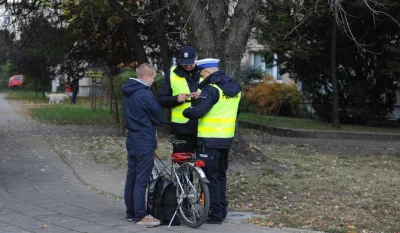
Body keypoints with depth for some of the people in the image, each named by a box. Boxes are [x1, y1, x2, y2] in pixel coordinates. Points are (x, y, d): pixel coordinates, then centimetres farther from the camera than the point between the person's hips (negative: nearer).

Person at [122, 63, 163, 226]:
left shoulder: (127, 93, 9)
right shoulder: (145, 94, -19)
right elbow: (158, 117, -9)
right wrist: (153, 125, 11)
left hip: (132, 140, 9)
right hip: (144, 142, -9)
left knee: (131, 178, 13)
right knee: (141, 180, -5)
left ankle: (130, 213, 20)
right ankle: (140, 216, -1)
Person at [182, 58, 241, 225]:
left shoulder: (212, 89, -17)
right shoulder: (235, 88, 9)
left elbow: (198, 112, -26)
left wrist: (186, 112, -8)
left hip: (210, 139, -8)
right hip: (227, 138, 8)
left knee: (210, 176, -1)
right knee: (220, 175, 18)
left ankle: (215, 214, 1)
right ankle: (222, 210, 24)